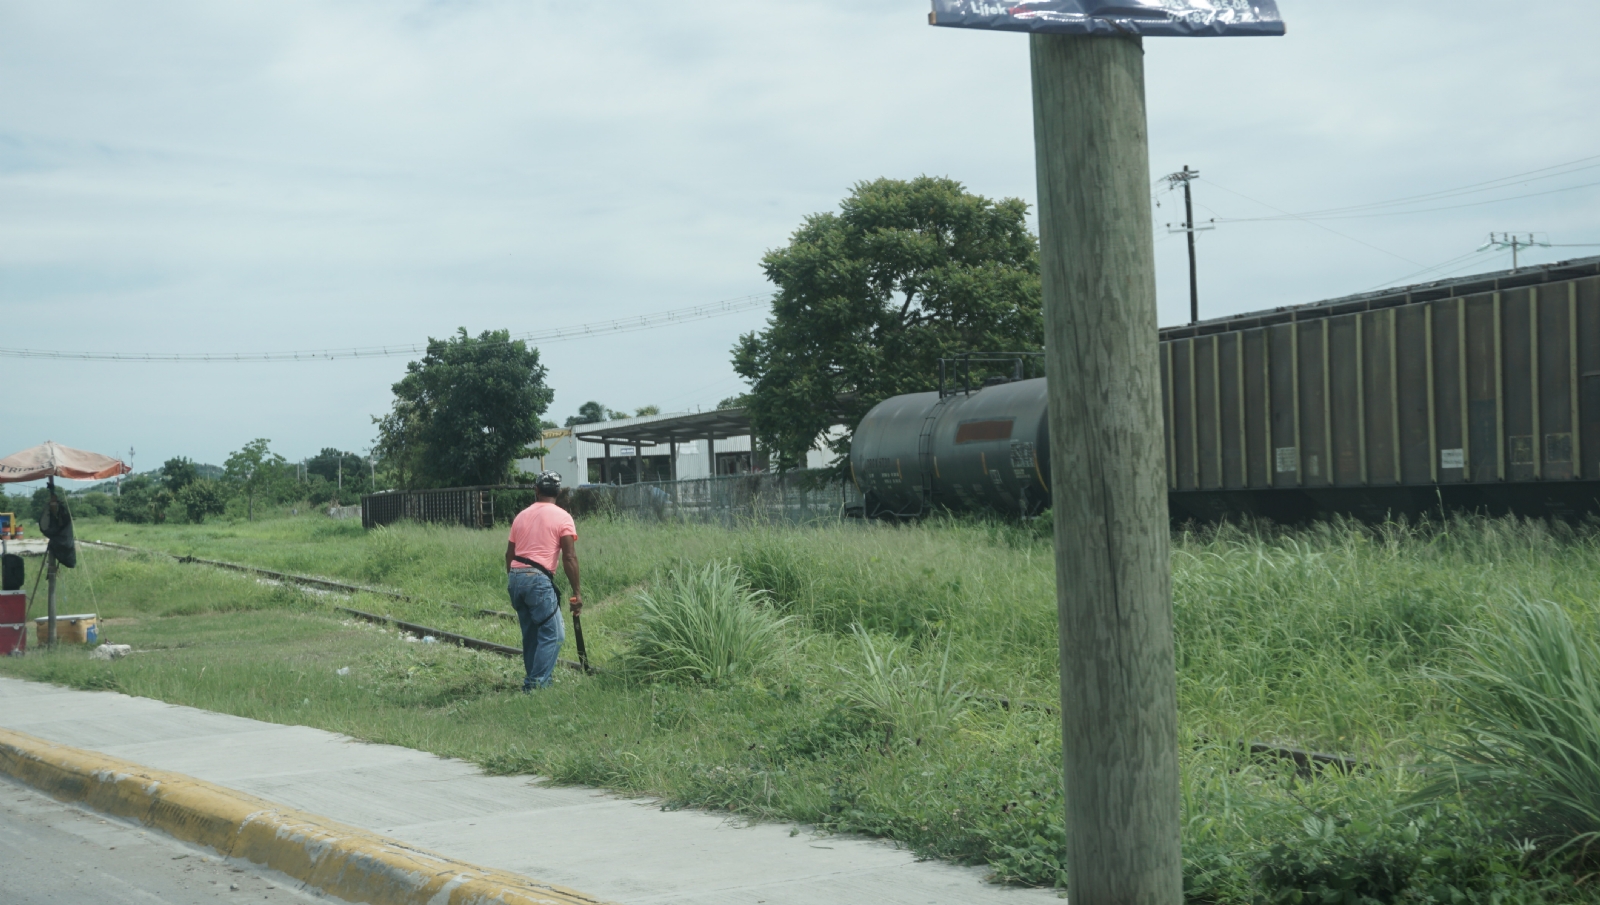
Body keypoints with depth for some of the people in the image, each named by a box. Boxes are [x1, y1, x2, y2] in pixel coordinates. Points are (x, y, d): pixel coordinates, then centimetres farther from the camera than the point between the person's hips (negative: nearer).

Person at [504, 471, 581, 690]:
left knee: (530, 634, 17)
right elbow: (569, 558, -7)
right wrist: (576, 592, -4)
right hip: (538, 579, -7)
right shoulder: (562, 517, 0)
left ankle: (532, 680, 20)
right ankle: (538, 683, -12)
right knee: (552, 634, -3)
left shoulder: (521, 516, 18)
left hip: (515, 576, 7)